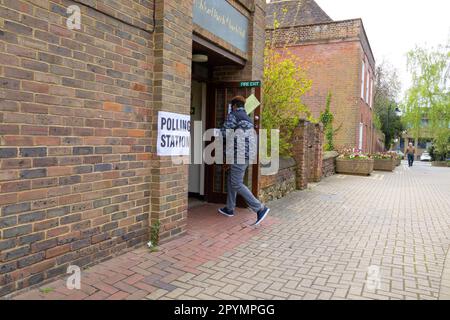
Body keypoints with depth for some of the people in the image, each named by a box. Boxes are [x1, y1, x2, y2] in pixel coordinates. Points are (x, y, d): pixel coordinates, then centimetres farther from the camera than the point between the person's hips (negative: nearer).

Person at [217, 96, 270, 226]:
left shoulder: (233, 115, -6)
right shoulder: (248, 119, 21)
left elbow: (224, 133, -10)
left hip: (239, 155, -9)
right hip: (248, 155, 9)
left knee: (237, 184, -8)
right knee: (231, 180, 19)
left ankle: (260, 208, -12)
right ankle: (229, 208, 27)